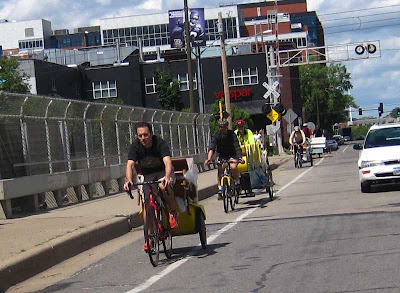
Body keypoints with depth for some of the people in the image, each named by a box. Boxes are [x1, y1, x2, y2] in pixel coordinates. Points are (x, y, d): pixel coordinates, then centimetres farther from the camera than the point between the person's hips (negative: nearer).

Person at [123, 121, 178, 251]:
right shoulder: (135, 146, -16)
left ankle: (173, 213, -12)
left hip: (162, 172, -3)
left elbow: (168, 162, -37)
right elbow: (130, 165, -25)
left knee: (163, 187, -37)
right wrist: (129, 180, -45)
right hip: (146, 174, 3)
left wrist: (167, 177, -57)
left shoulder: (160, 143, -24)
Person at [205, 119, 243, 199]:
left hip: (232, 155, -2)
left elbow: (237, 147, -27)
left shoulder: (232, 134, -18)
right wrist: (209, 158, -41)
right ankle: (220, 189, -7)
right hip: (222, 155, 3)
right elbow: (211, 148, -25)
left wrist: (240, 157, -43)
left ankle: (237, 182, -6)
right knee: (220, 169, -18)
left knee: (233, 167, -30)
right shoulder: (216, 136, -14)